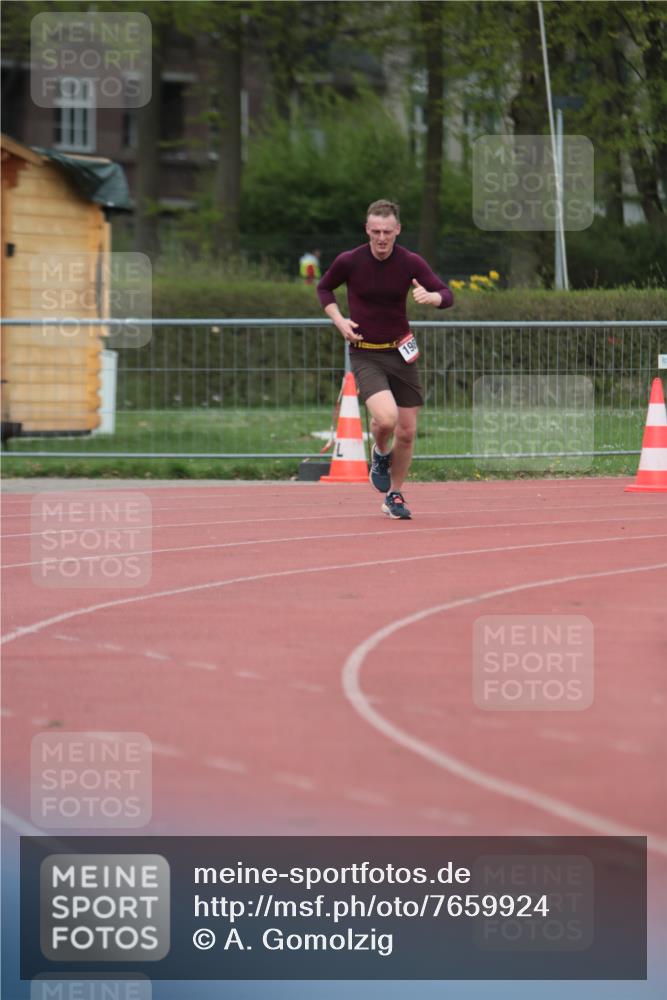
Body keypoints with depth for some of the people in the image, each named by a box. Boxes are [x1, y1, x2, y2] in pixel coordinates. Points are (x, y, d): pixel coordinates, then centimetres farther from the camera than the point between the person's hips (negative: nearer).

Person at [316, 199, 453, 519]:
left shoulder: (410, 263, -6)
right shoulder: (349, 262, -9)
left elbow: (446, 295, -8)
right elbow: (324, 288, 10)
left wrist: (430, 296, -32)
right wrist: (339, 320, -6)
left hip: (400, 352, 3)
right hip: (364, 354, -3)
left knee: (406, 432, 4)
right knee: (385, 417, -26)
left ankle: (395, 496, 26)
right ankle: (380, 453, 10)